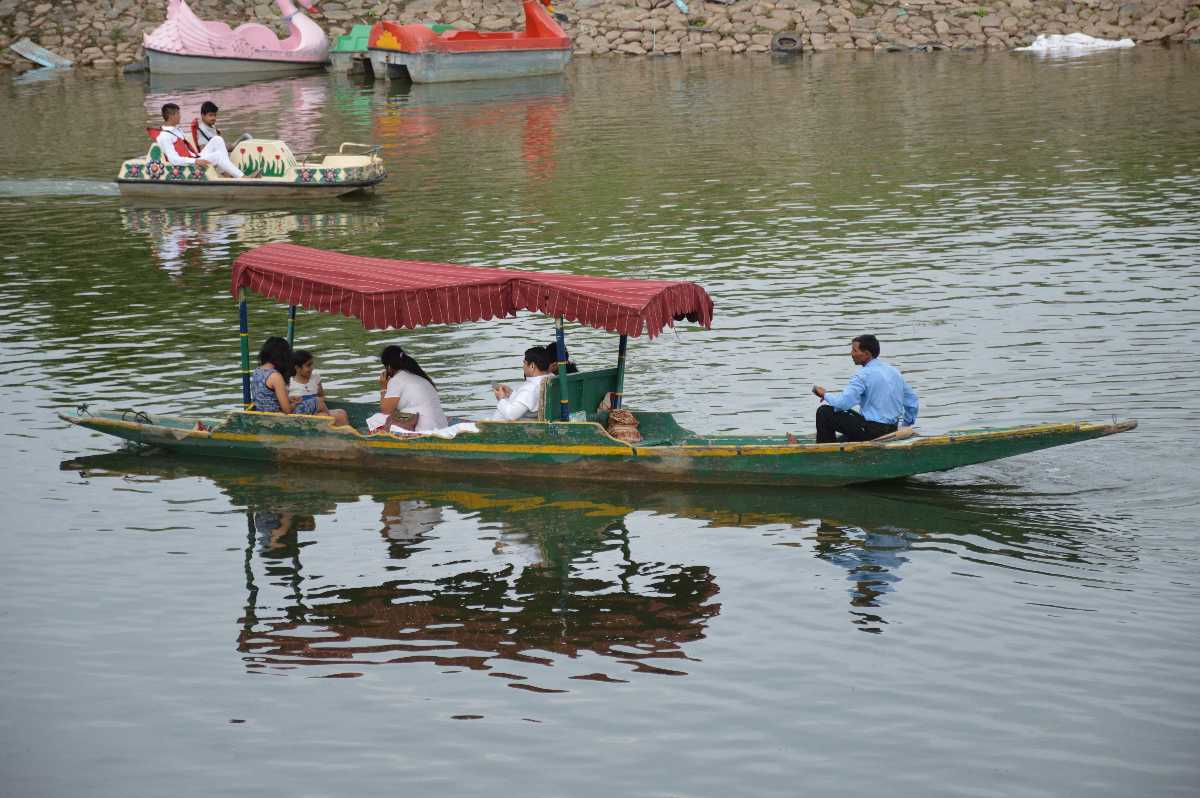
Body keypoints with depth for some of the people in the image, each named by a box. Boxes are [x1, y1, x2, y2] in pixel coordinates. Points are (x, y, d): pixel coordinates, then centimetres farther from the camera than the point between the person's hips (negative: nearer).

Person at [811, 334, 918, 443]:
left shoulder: (863, 376, -16)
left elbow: (843, 403, -23)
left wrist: (825, 394, -4)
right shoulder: (894, 371, 9)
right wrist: (906, 425, 26)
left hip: (871, 430, -9)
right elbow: (912, 401, 15)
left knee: (824, 412, 1)